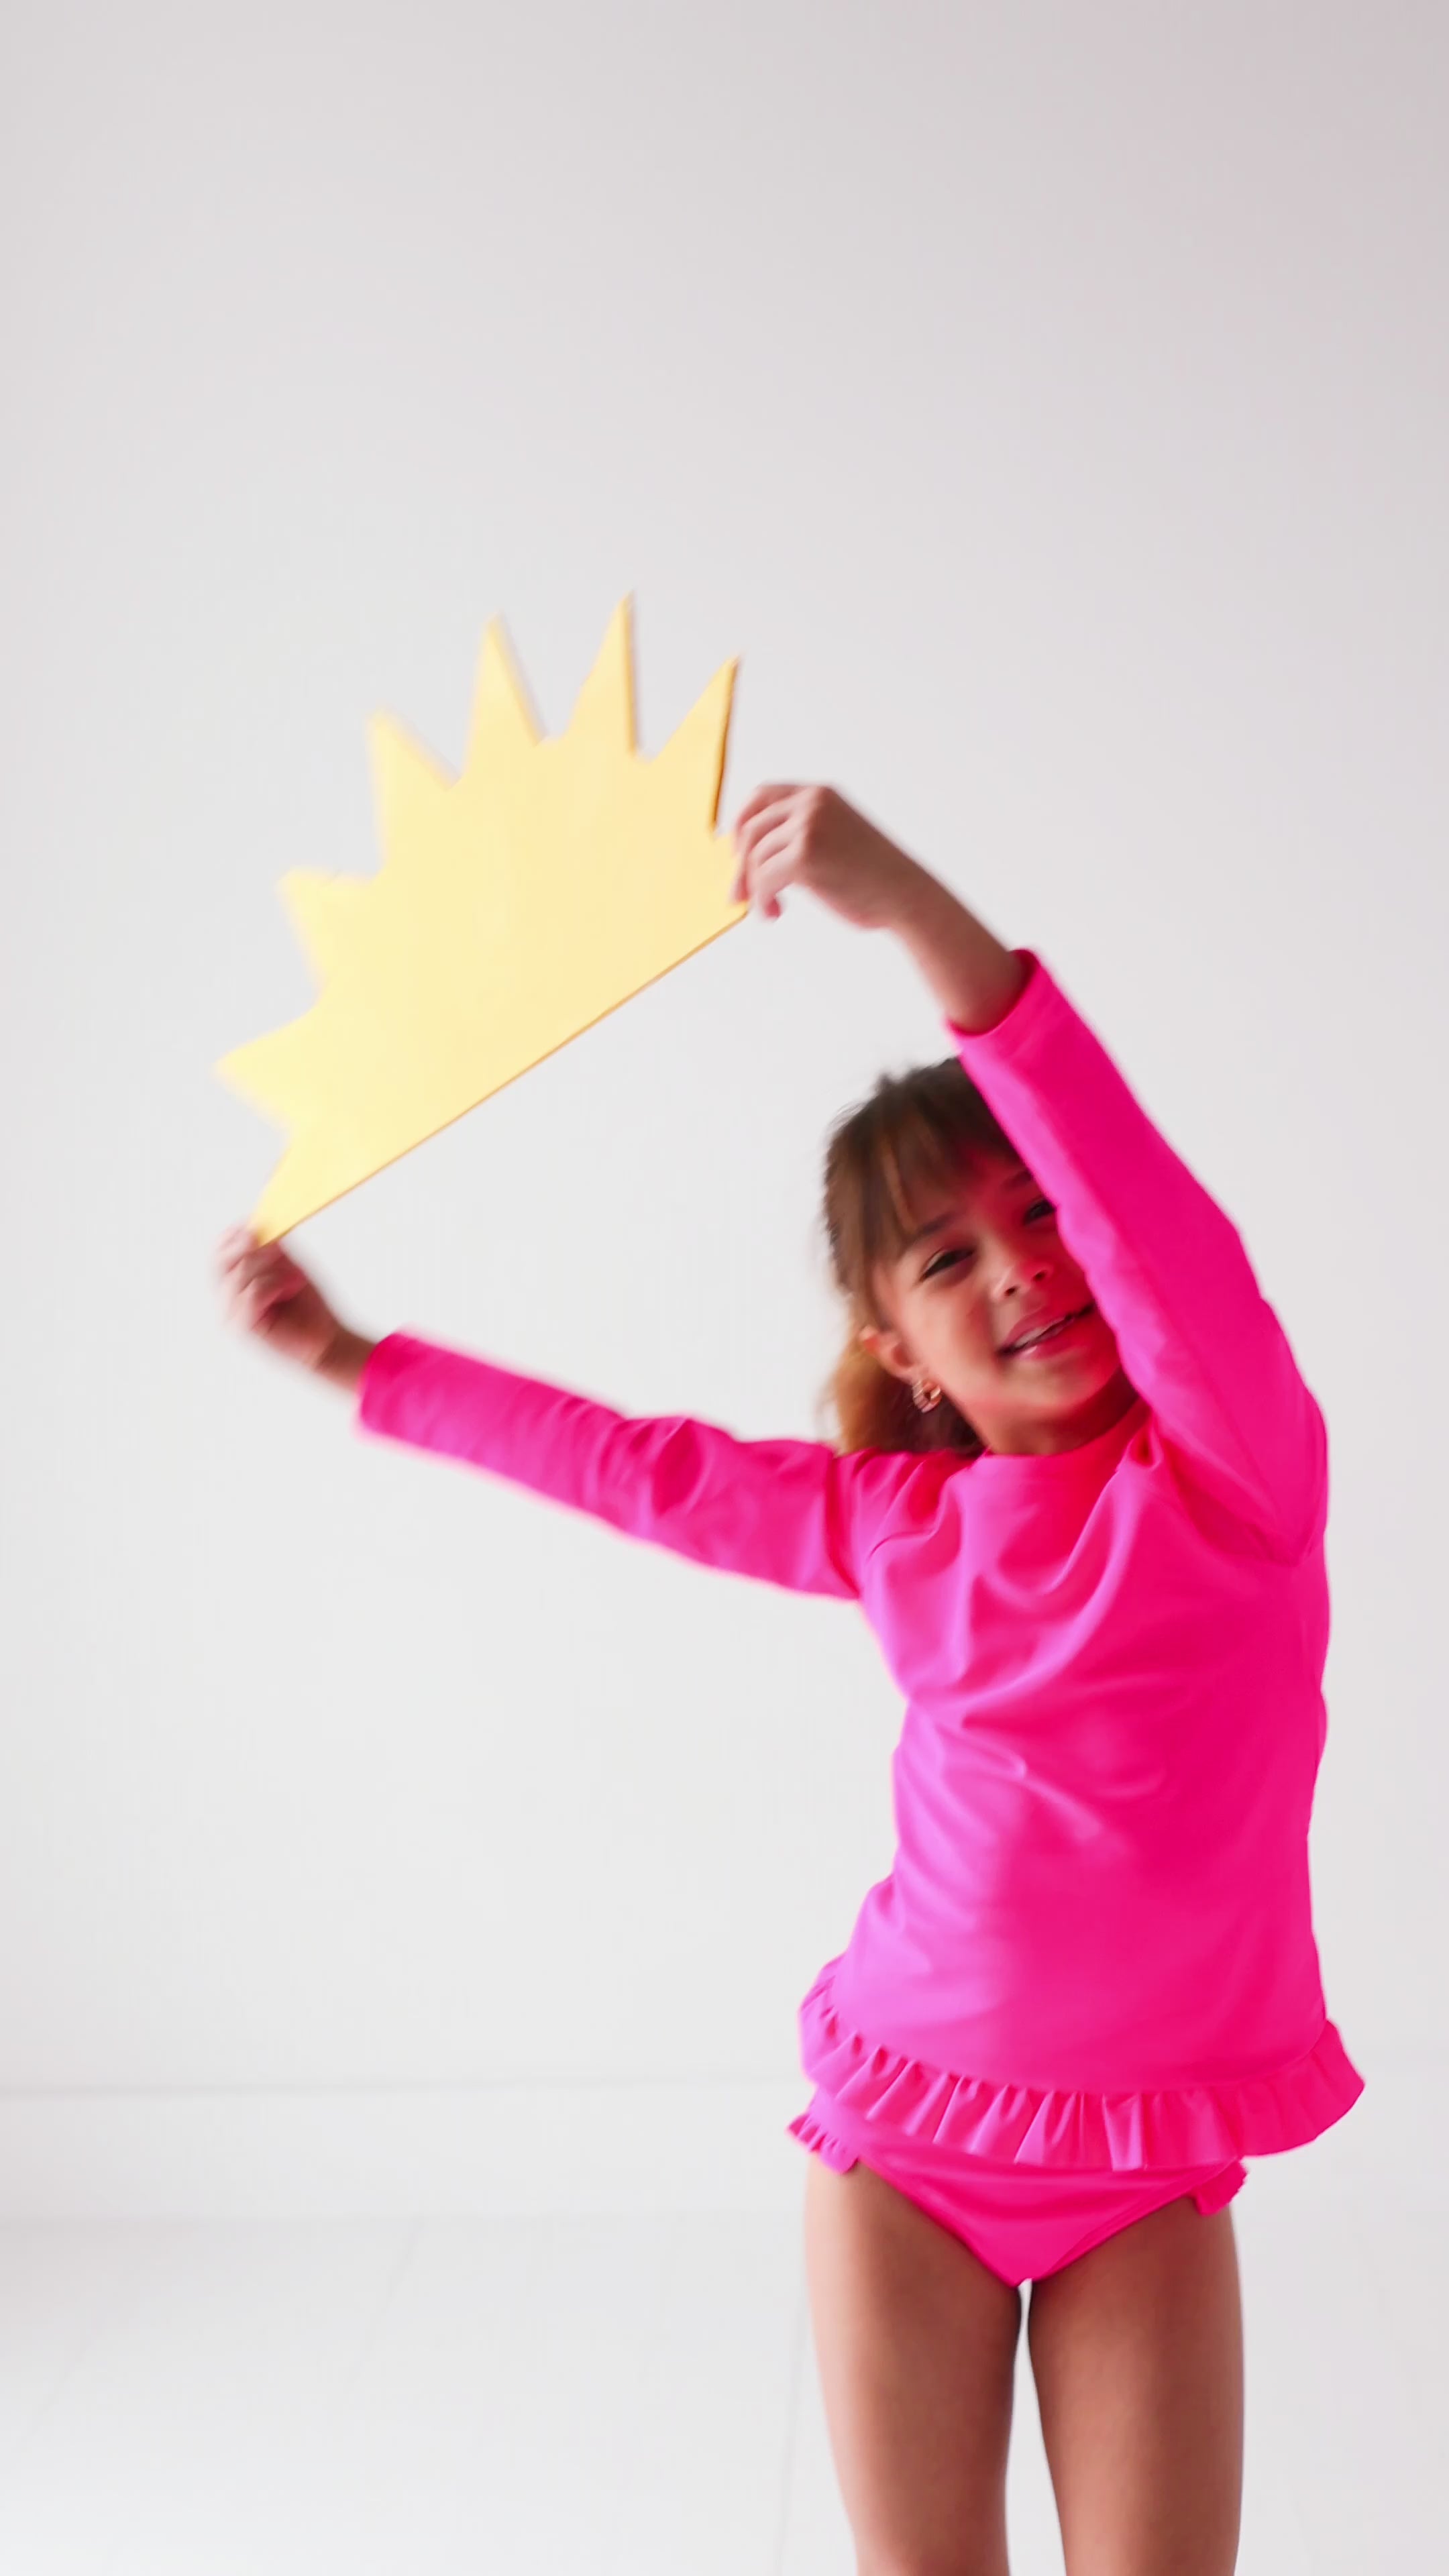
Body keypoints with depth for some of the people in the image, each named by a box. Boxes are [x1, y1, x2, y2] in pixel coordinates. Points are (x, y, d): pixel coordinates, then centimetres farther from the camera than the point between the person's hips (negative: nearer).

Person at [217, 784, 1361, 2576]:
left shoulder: (1232, 1469, -13)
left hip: (1148, 2165, -2)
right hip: (908, 2127, 2)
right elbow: (632, 1468, 10)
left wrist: (919, 915, -44)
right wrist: (353, 1362, 15)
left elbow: (1163, 1226, -32)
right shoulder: (896, 1522, -2)